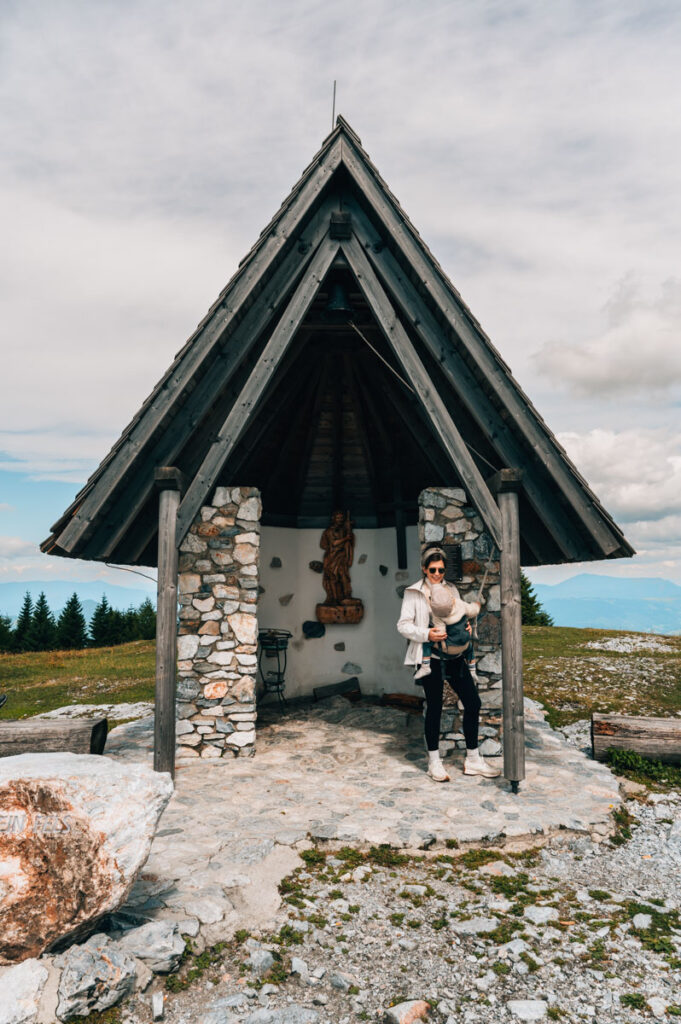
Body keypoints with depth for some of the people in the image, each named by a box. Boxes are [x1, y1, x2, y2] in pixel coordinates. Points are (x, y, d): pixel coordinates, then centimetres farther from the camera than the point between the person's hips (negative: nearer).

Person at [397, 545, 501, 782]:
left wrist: (472, 609, 3)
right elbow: (403, 625, -7)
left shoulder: (451, 590, 12)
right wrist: (427, 635, -22)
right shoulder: (414, 593, -3)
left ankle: (473, 760, 18)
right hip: (431, 658, -5)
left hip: (454, 656, 5)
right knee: (434, 708, 2)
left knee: (473, 703, 4)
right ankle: (434, 762, 19)